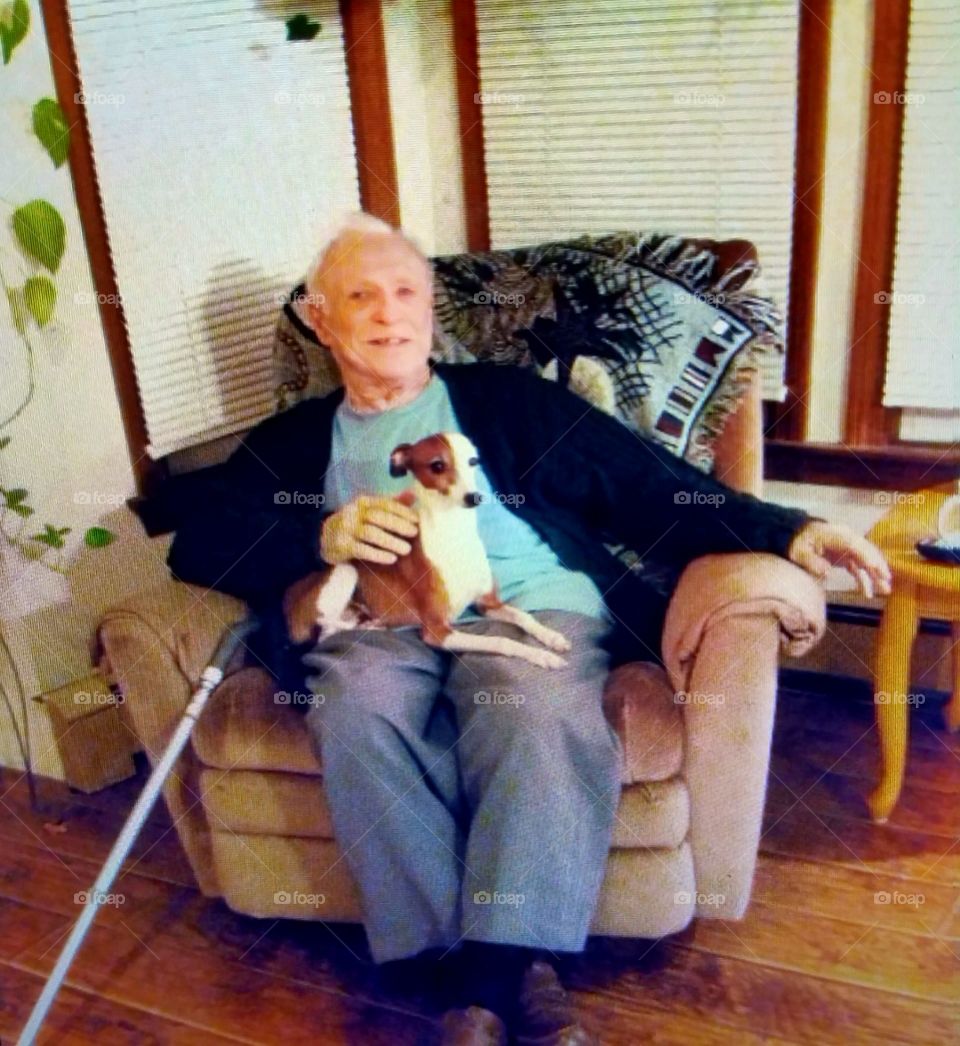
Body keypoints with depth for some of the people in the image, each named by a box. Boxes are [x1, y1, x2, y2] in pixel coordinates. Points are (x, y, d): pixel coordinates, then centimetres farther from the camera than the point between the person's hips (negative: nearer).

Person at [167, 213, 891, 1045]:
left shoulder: (508, 401, 20)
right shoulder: (290, 442, 23)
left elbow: (649, 485, 11)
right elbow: (197, 546, 10)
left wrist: (784, 529, -2)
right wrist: (322, 538, -8)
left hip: (532, 605, 0)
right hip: (380, 627, 1)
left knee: (540, 706, -34)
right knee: (355, 706, -32)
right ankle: (516, 971, -23)